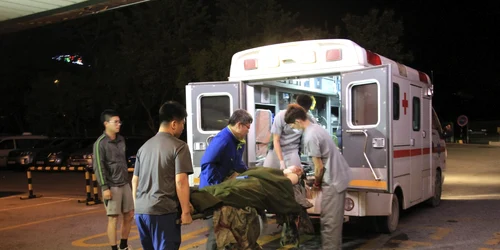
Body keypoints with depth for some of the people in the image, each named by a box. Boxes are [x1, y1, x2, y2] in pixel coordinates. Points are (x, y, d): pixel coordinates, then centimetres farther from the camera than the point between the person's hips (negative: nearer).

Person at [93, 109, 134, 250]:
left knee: (129, 215, 12)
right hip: (112, 186, -7)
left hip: (125, 184, 7)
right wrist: (104, 187, -17)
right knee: (113, 219, -1)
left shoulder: (121, 140, 10)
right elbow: (98, 166, -12)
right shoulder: (100, 143, -9)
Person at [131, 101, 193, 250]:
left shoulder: (144, 146, 15)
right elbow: (180, 182, -14)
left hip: (140, 211, 7)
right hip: (163, 211, -7)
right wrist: (185, 212, -9)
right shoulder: (179, 146, -6)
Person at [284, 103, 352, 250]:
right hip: (340, 176, 10)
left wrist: (316, 183, 1)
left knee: (329, 220, -2)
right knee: (335, 218, 18)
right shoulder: (316, 128, 9)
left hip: (333, 180, -10)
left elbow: (319, 167, -17)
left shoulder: (310, 137, -21)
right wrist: (318, 180, 18)